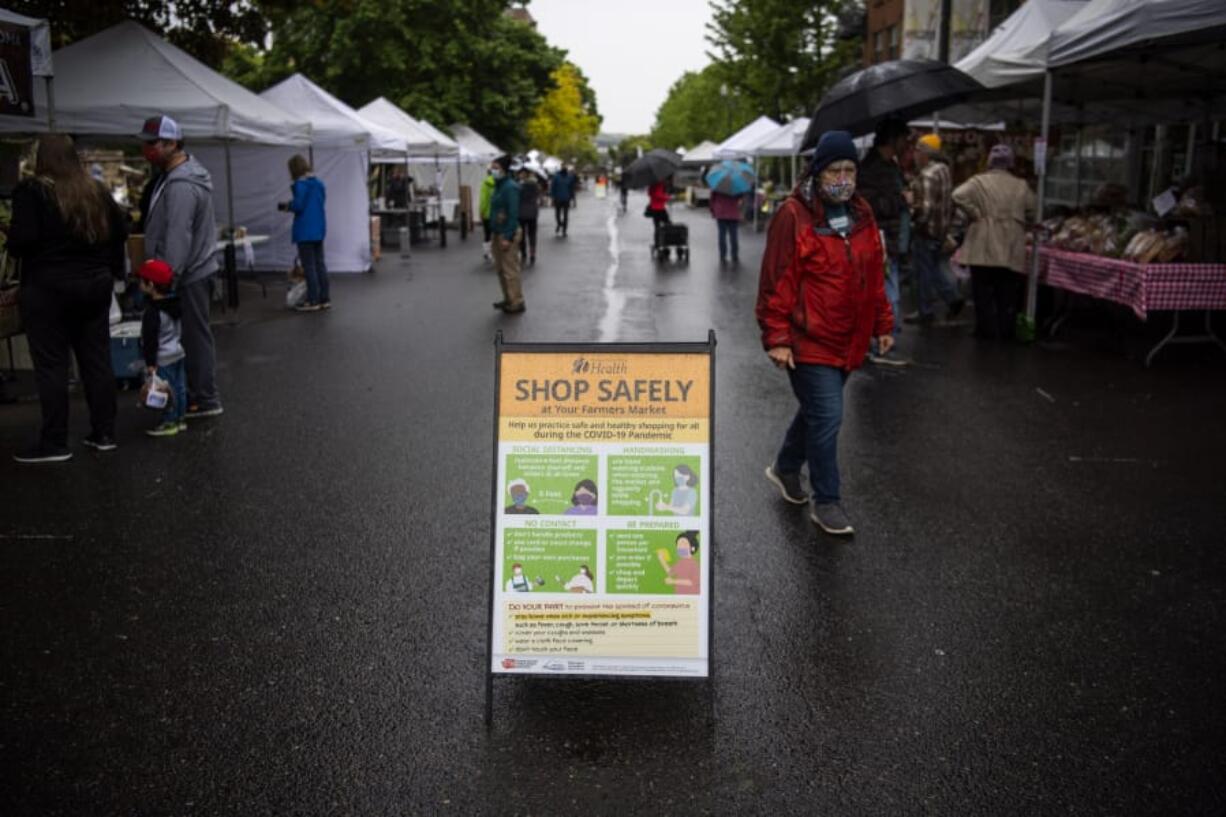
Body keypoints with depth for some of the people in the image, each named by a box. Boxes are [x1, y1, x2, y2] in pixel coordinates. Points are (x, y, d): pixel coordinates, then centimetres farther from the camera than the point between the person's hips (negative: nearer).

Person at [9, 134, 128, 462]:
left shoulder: (31, 191, -11)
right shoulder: (96, 190, 7)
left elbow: (21, 241, -17)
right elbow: (121, 229, 12)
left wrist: (11, 240, 4)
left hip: (47, 287, -5)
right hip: (95, 284, 6)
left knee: (51, 365, 0)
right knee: (97, 360, 10)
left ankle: (54, 442, 2)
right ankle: (104, 433, 14)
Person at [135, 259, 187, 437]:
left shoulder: (152, 313, -21)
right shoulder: (175, 305, 5)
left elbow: (150, 339, -19)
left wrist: (150, 363, -16)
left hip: (163, 359, -9)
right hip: (178, 353, 9)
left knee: (167, 390, -1)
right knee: (179, 387, 13)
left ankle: (169, 422, 5)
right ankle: (180, 418, 22)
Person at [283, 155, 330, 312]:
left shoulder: (300, 185, -15)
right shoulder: (319, 183, 9)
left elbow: (298, 206, -21)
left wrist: (288, 205, 0)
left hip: (305, 231, -8)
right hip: (319, 229, 8)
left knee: (309, 266, -2)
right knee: (320, 264, 12)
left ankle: (313, 301, 1)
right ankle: (324, 299, 16)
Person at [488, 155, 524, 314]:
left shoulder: (510, 187, -16)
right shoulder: (499, 186, 13)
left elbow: (513, 214, -19)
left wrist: (508, 237, -22)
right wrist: (494, 232, 15)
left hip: (508, 234, -10)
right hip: (498, 233, 10)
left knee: (510, 270, -5)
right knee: (501, 269, 15)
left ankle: (517, 303, 2)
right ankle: (508, 299, 25)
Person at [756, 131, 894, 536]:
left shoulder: (861, 215, 9)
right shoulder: (794, 216, -13)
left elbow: (875, 274, 17)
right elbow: (776, 281, -14)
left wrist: (883, 325, 16)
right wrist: (777, 338, -16)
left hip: (848, 341, 7)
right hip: (809, 341, -7)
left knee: (817, 410, 20)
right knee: (827, 417, -7)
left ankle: (786, 468, 42)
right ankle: (826, 501, 8)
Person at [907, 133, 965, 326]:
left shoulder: (927, 175, -21)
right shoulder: (944, 170, 9)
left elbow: (925, 206, -26)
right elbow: (949, 200, 15)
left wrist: (914, 222, -12)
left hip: (927, 229, -9)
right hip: (942, 228, 9)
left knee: (923, 270, 2)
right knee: (936, 267, 21)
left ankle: (926, 312, 10)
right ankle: (953, 299, 18)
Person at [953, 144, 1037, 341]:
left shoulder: (979, 181, -3)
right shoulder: (1021, 186, 7)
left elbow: (959, 196, -17)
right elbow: (1032, 212, 10)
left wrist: (976, 214, -8)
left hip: (984, 248, -3)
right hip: (1012, 250, 3)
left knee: (984, 293, 5)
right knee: (1007, 295, 10)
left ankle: (988, 331, 7)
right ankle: (1006, 332, 15)